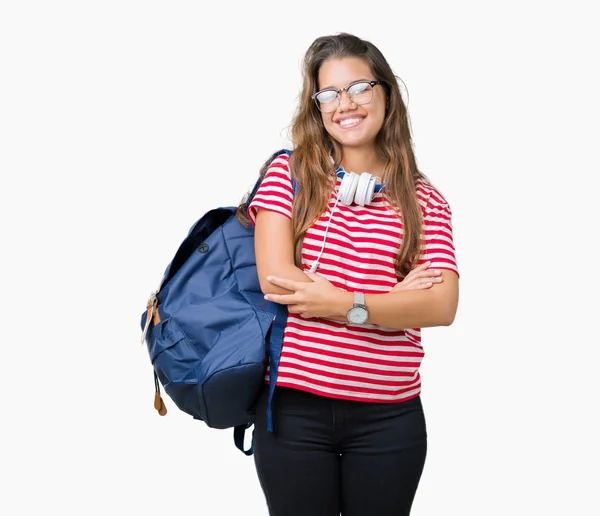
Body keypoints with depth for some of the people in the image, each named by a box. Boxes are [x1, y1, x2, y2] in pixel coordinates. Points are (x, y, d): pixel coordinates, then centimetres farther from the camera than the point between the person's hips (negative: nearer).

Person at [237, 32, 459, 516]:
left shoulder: (424, 201, 4)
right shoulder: (288, 173, 2)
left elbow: (442, 306, -8)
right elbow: (275, 277, -10)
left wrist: (346, 305, -19)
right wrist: (393, 298, -9)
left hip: (389, 418, 1)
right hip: (294, 405, -1)